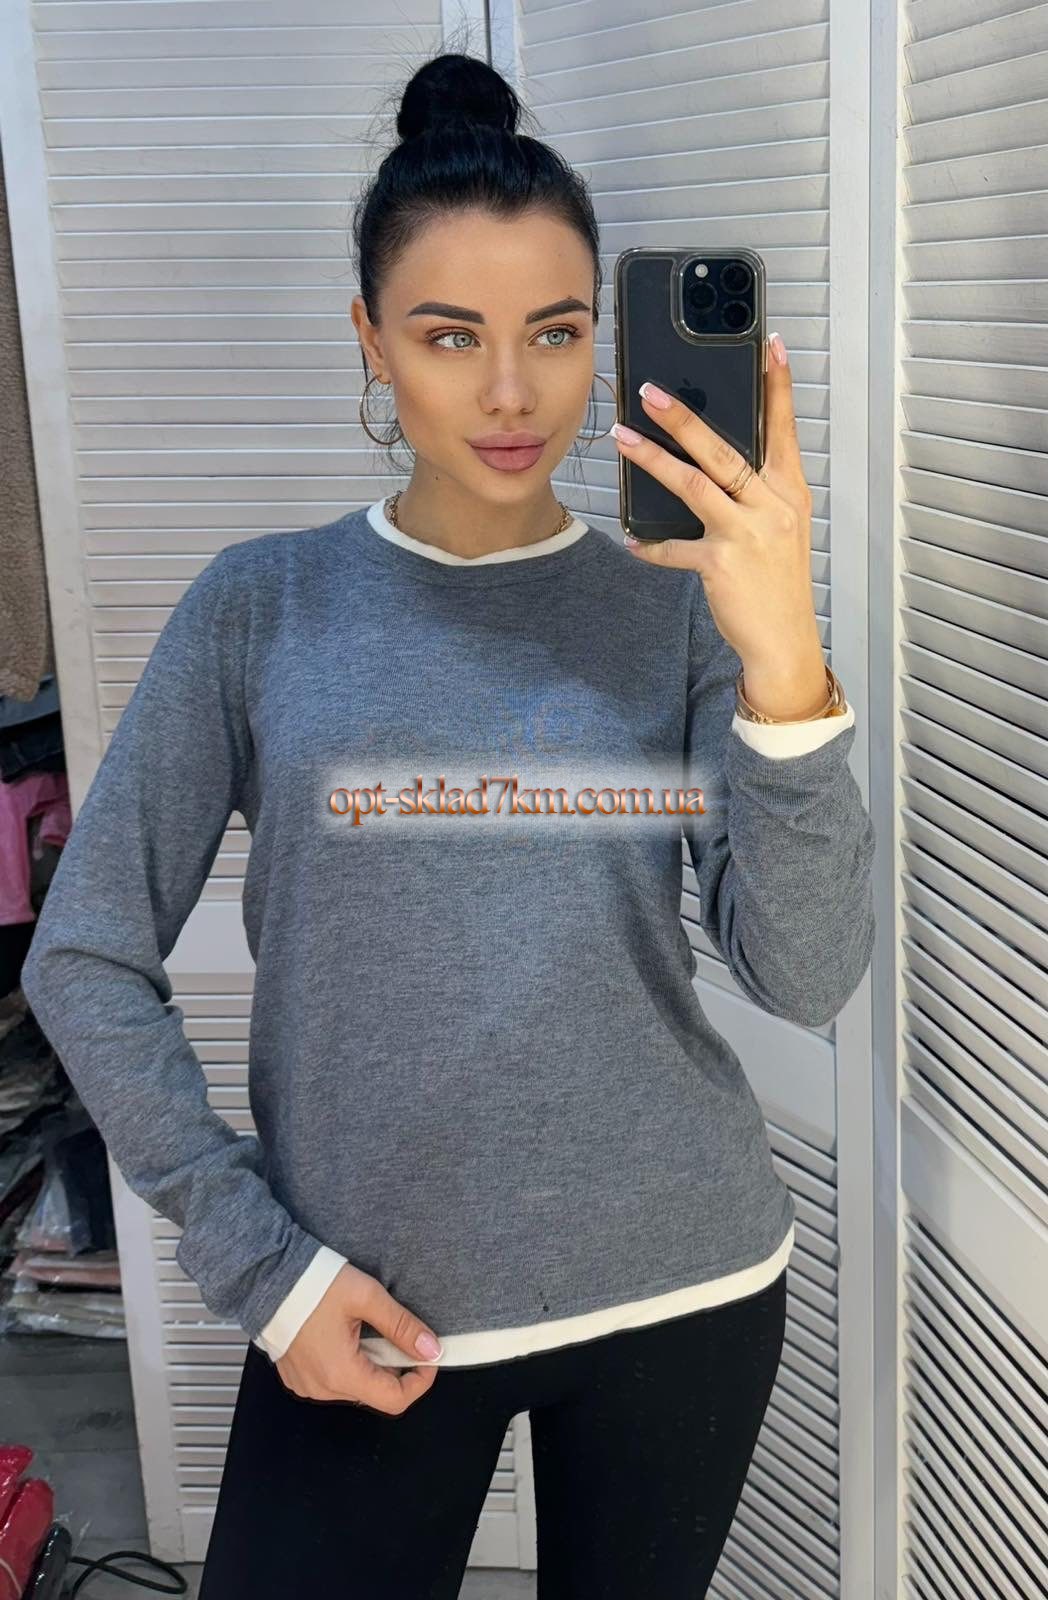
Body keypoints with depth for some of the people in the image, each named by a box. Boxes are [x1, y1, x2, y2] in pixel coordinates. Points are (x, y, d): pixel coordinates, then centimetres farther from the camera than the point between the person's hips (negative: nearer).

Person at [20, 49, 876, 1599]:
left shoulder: (678, 602, -3)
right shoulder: (266, 603, -3)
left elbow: (806, 977, -12)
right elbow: (85, 963, -2)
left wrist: (785, 665, -27)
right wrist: (257, 1262, -7)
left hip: (685, 1290, 1)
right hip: (369, 1310, -1)